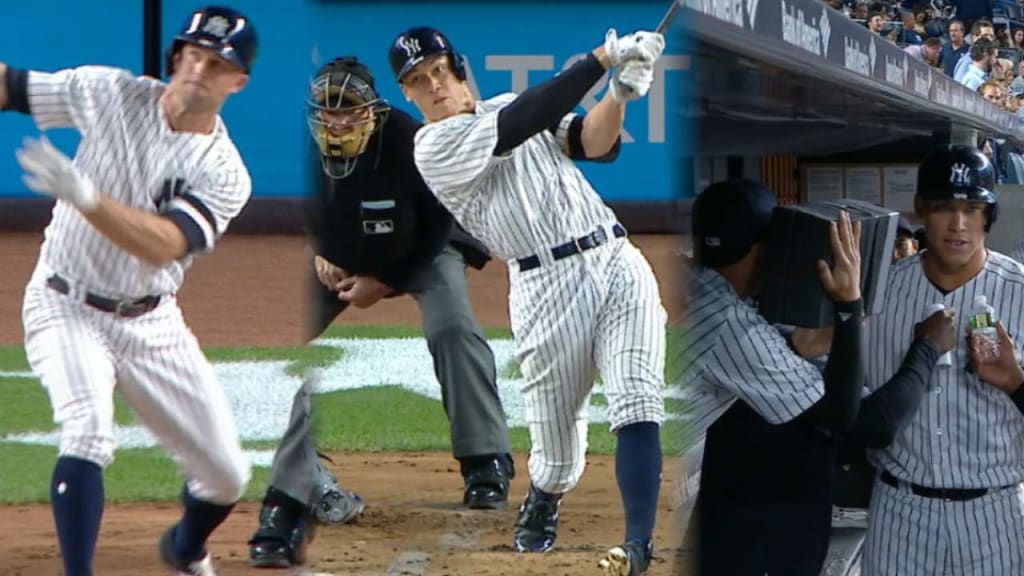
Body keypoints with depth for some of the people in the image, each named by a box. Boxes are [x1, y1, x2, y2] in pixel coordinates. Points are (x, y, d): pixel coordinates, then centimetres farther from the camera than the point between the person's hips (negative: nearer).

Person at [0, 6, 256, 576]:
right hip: (66, 309, -2)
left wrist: (83, 195, -44)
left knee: (227, 475, 9)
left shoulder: (225, 175, -13)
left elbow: (163, 244, -29)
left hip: (150, 324, 2)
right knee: (89, 434, -29)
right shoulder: (110, 93, -10)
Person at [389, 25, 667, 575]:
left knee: (637, 406, -17)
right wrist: (603, 58, -15)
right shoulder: (433, 147, -1)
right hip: (549, 287, -4)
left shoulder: (509, 106, 18)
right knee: (557, 460, 1)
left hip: (617, 262, 4)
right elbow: (528, 120, -14)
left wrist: (620, 93, -15)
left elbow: (593, 142, 4)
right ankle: (540, 505, 36)